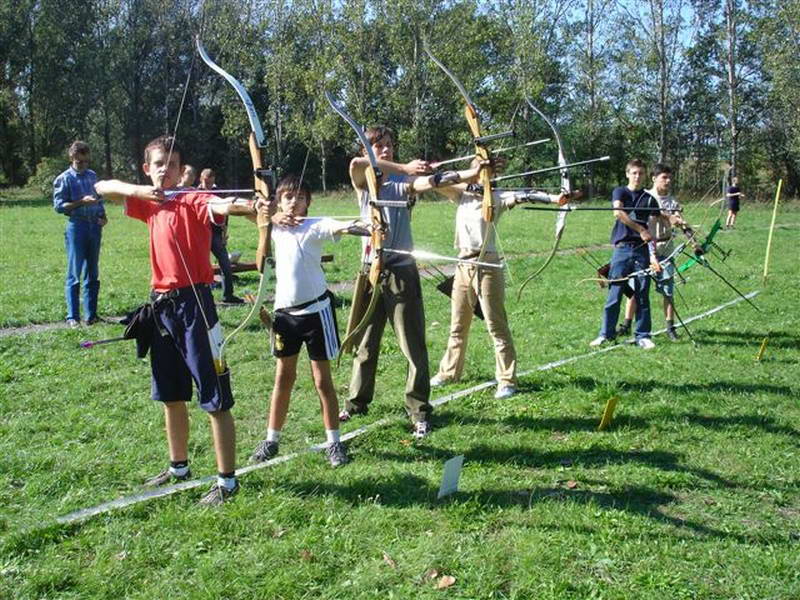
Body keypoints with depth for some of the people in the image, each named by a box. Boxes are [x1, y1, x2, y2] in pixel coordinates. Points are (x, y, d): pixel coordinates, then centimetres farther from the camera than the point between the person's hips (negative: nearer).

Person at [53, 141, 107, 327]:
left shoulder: (92, 176, 13)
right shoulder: (64, 179, -3)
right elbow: (58, 205, -8)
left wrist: (103, 215, 2)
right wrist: (81, 202, -18)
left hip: (94, 226, 5)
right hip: (76, 226, -5)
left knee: (93, 273, 9)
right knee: (74, 273, -2)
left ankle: (91, 314, 16)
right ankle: (72, 316, 4)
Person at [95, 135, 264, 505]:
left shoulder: (193, 201, -8)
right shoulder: (150, 204, 13)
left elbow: (222, 206, -29)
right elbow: (102, 188, 10)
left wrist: (243, 208, -54)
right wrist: (139, 190, -9)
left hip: (193, 302, -7)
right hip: (162, 303, 8)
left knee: (215, 397, -2)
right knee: (170, 395, 18)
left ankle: (227, 480, 6)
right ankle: (178, 467, 35)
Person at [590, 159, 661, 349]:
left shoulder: (649, 200, 12)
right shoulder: (620, 192, 6)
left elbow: (653, 228, 6)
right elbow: (618, 212, -14)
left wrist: (653, 254, -6)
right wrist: (640, 229, -21)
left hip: (642, 250, 2)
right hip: (622, 248, -2)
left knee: (642, 294, 4)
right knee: (614, 293, -1)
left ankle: (643, 336, 12)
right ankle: (606, 334, 9)